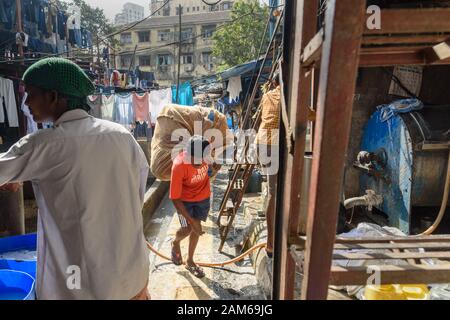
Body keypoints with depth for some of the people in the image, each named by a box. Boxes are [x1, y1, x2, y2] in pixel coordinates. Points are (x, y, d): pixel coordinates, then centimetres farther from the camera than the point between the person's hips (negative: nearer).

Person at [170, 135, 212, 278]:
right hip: (185, 199, -3)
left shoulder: (206, 151, -27)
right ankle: (175, 243, 27)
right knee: (188, 228, -10)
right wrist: (191, 220, -30)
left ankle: (190, 261, 32)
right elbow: (175, 198, -29)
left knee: (196, 229, 11)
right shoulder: (179, 166, -36)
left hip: (203, 196, 4)